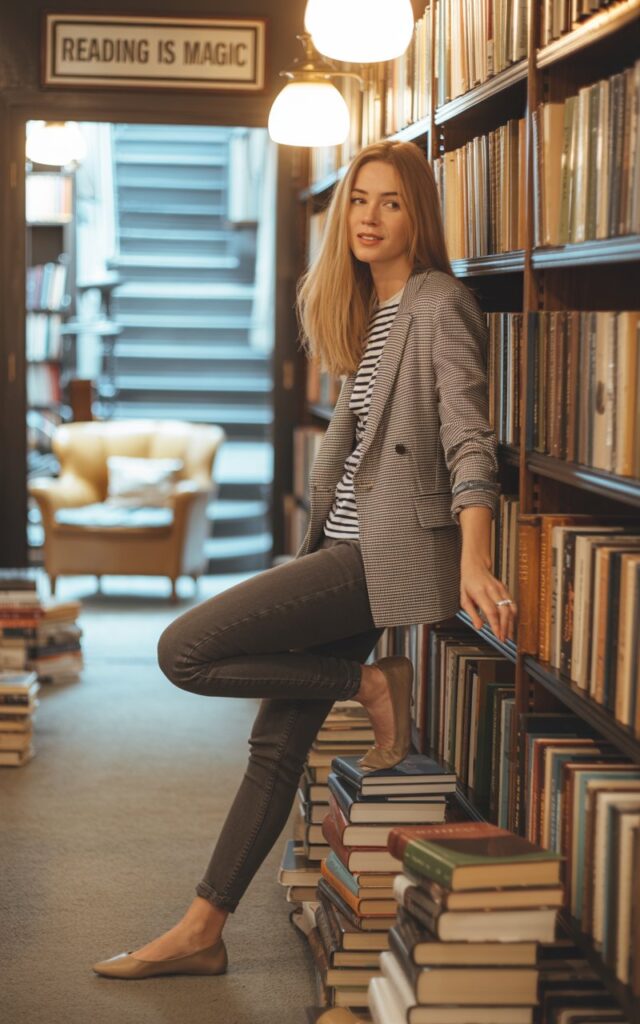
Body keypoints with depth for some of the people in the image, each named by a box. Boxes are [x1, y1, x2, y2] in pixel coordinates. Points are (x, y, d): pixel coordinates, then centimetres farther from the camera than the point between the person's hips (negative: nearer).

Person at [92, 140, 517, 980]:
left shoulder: (440, 305, -11)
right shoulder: (369, 310, 16)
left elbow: (468, 438, -20)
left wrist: (473, 560, -32)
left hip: (389, 549, -9)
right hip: (347, 545, 9)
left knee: (184, 650, -15)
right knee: (277, 743, 9)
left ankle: (370, 684, -3)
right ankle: (202, 932, 15)